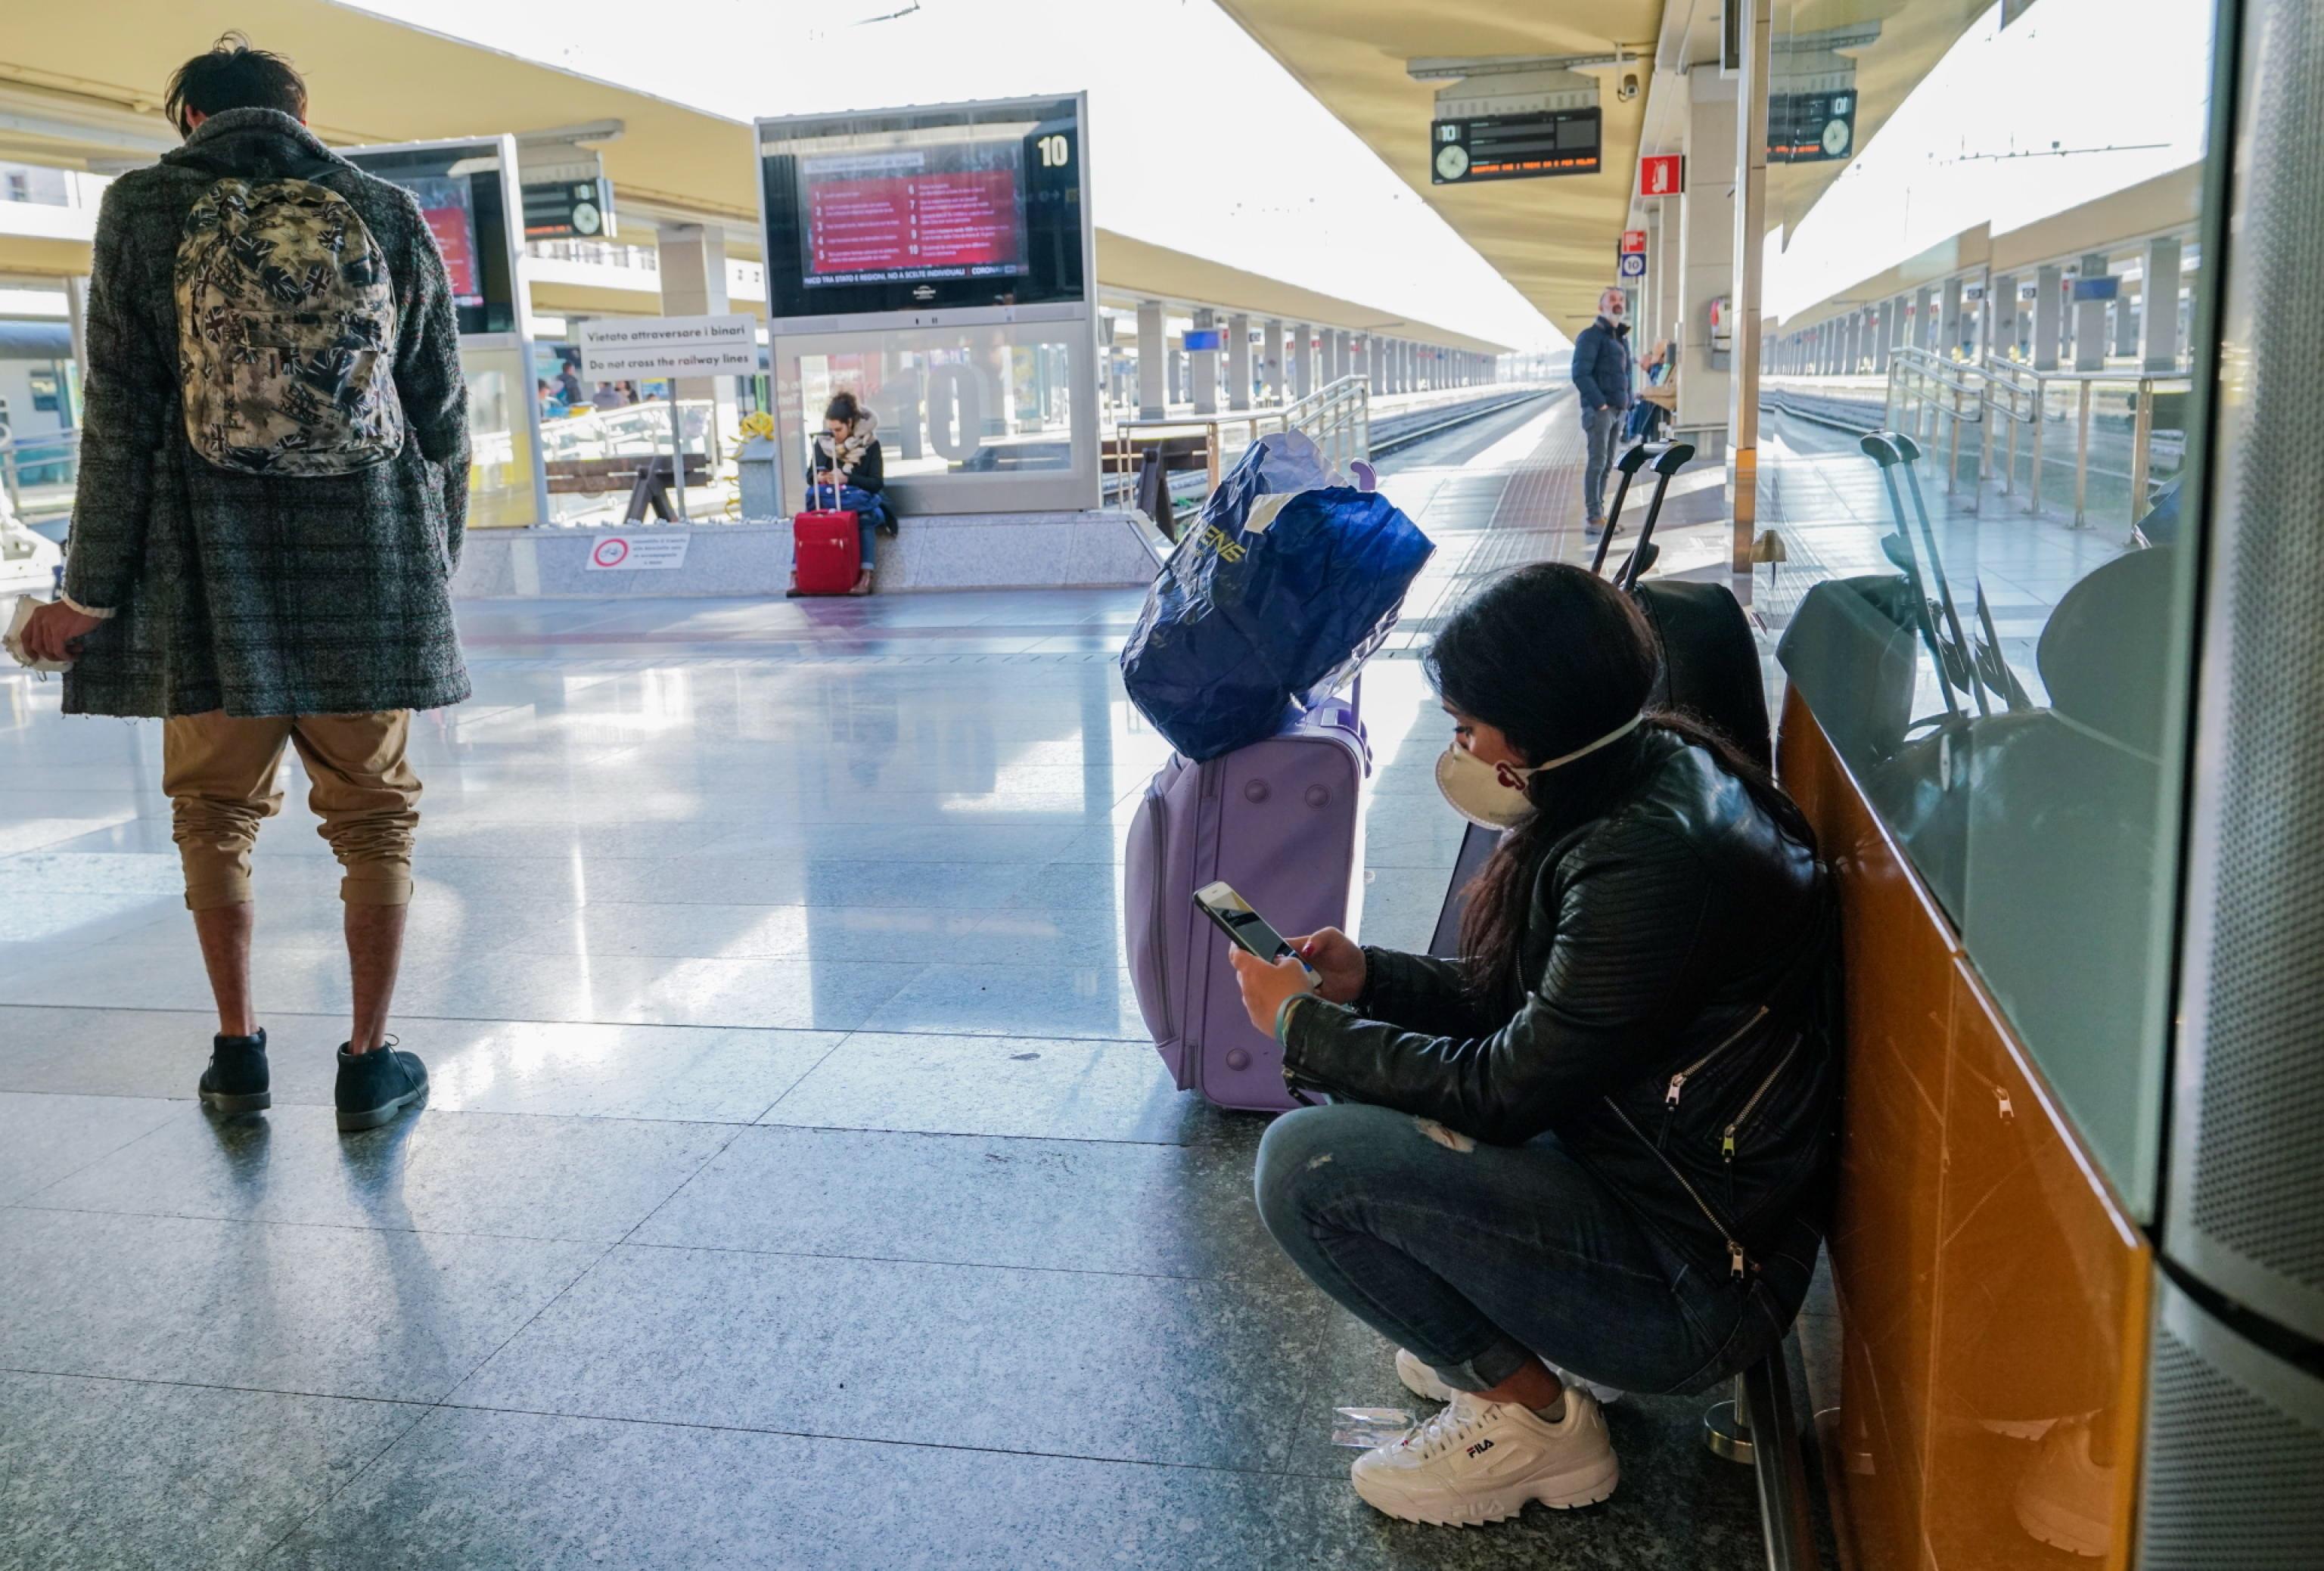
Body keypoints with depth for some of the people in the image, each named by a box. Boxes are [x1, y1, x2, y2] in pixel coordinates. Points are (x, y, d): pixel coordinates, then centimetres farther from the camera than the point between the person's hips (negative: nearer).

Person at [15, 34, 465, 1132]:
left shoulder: (145, 209, 1)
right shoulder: (392, 219, 5)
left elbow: (122, 420, -3)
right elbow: (443, 423, 7)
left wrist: (91, 593, 3)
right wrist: (433, 571, 19)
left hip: (213, 574, -1)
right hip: (372, 571, 1)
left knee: (215, 808, 15)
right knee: (373, 815, 10)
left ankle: (238, 1050, 21)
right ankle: (369, 1062, 14)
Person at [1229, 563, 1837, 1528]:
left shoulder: (1652, 858, -28)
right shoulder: (1655, 778, 2)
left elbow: (1505, 1092, -20)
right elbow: (1524, 1004, 12)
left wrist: (1307, 1027, -10)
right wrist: (1366, 979, 2)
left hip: (1693, 1279, -10)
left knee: (1306, 1164, -20)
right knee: (1360, 1082, 13)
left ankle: (1535, 1416, -1)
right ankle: (1493, 1335, 16)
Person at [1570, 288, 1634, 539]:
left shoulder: (1620, 339, 19)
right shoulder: (1591, 336, -8)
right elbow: (1581, 375, -17)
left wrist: (1627, 401, 11)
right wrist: (1600, 404, -19)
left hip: (1617, 411, 9)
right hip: (1599, 409, -8)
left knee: (1607, 464, 10)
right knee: (1597, 462, -12)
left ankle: (1599, 514, 15)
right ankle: (1593, 519, -13)